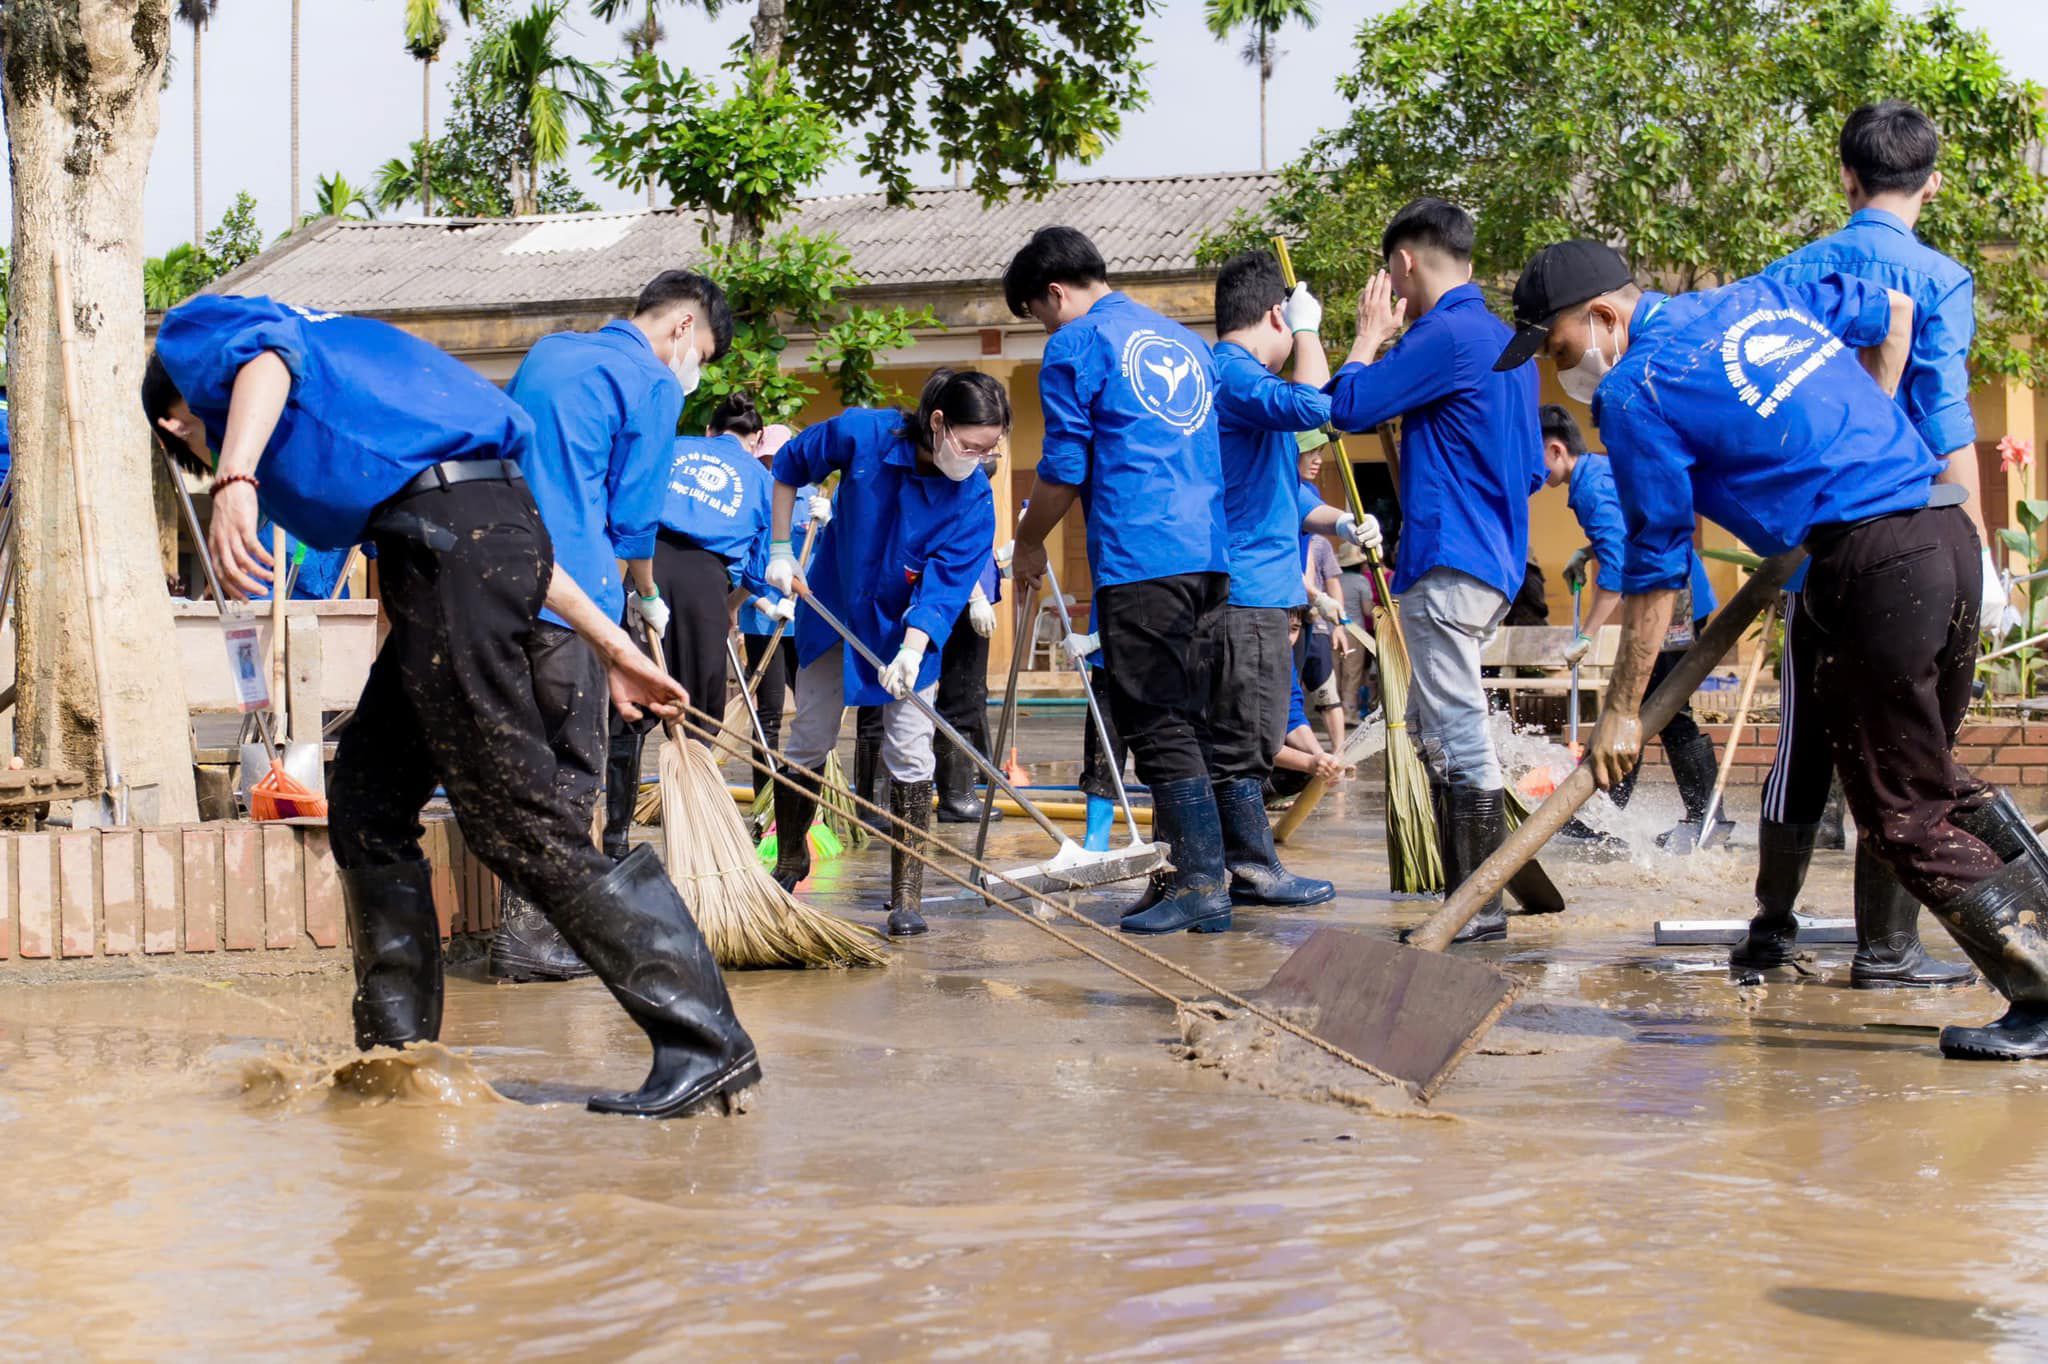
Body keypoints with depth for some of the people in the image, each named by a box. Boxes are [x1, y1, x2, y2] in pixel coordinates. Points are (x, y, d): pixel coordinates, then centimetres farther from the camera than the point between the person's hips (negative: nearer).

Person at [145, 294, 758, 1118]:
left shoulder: (192, 332, 17)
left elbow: (266, 355, -13)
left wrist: (234, 482, -29)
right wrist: (609, 644, 24)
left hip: (447, 537, -9)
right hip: (500, 522, 9)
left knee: (515, 818, -10)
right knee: (366, 804, 16)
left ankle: (704, 1042, -12)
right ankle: (397, 1052, 19)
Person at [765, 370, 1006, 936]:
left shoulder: (974, 500, -24)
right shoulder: (862, 434, -25)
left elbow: (943, 587, -28)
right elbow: (789, 465, -6)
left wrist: (911, 653, -43)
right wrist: (780, 550, -6)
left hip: (911, 629, -1)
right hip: (834, 608, 1)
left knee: (909, 752, -7)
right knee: (810, 737, 7)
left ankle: (906, 896, -1)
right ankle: (789, 861, 30)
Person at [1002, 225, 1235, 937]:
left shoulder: (1076, 346, -1)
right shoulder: (1186, 341, 22)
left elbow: (1063, 472, -3)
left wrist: (1027, 545, 13)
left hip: (1140, 560, -8)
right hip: (1209, 554, 8)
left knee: (1158, 725, -6)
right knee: (1187, 722, 11)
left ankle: (1203, 884, -11)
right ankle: (1179, 873, 14)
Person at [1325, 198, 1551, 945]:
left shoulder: (1446, 336, -13)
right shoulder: (1506, 342, 18)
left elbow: (1346, 406, -11)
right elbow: (1532, 470, 22)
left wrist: (1370, 336, 3)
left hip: (1448, 565, -10)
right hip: (1495, 560, 10)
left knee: (1460, 743, -8)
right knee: (1436, 735, 16)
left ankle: (1481, 910, -6)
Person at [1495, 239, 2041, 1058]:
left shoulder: (1636, 392, -3)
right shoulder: (1755, 299, 18)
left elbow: (1655, 568, -1)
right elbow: (1893, 310, 32)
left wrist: (1622, 711, 6)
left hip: (1873, 562, -8)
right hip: (1950, 530, 8)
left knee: (1901, 814, 1)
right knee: (1928, 777, 21)